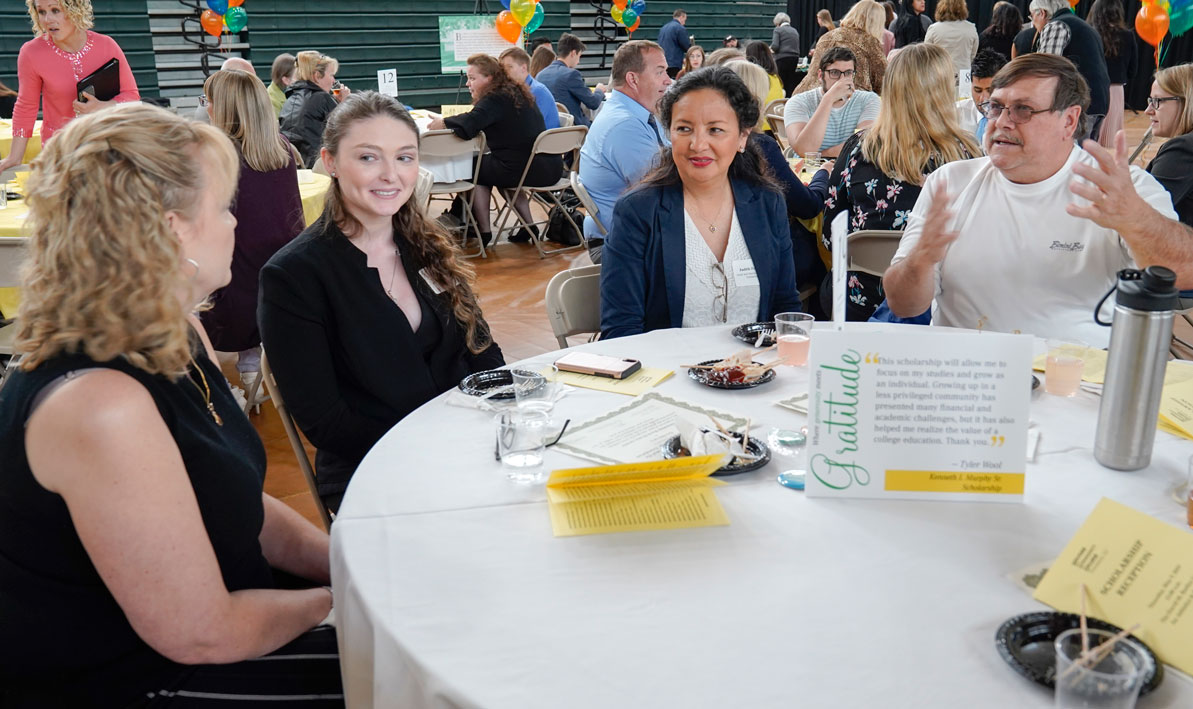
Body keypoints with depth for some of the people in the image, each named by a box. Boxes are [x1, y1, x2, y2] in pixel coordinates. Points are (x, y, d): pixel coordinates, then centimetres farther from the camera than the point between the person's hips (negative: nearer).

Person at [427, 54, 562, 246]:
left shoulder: (495, 99, -10)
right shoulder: (517, 92, 18)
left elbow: (468, 125, -24)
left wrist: (443, 123, -6)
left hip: (526, 170, -9)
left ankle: (484, 232, 16)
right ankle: (529, 227, 28)